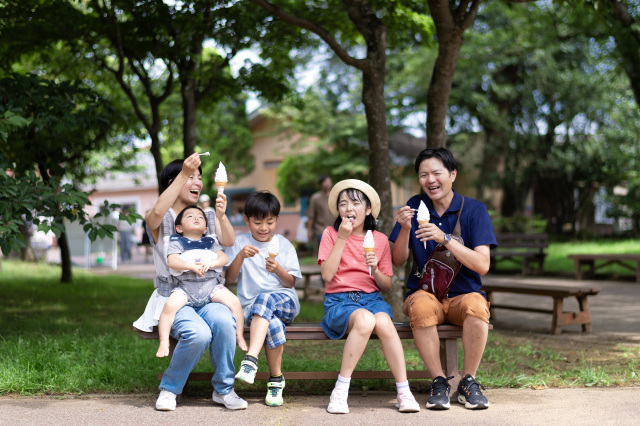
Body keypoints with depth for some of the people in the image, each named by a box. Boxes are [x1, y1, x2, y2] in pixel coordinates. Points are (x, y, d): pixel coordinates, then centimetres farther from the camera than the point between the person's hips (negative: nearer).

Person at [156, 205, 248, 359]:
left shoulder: (210, 241, 19)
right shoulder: (176, 242, 9)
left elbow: (224, 258, 5)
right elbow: (172, 261, -9)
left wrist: (210, 263, -16)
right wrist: (193, 266, -21)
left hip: (211, 284, 2)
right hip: (186, 286, -2)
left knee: (234, 301, -17)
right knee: (170, 305, -29)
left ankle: (239, 336, -1)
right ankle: (164, 342, -20)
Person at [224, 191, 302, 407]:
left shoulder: (284, 245, 11)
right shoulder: (240, 243, 10)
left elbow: (290, 282, 7)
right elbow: (230, 278, 3)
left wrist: (278, 270, -14)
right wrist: (241, 256, -14)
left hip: (285, 301, 0)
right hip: (250, 306, 0)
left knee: (264, 299, -38)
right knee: (273, 326, -36)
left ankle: (251, 359, -46)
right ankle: (276, 379, -24)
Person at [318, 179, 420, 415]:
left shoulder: (379, 239, 11)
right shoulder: (331, 234, 6)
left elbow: (387, 286, 12)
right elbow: (327, 275, -9)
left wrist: (375, 269, -10)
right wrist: (342, 238, -10)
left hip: (372, 298, 2)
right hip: (339, 301, -2)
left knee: (383, 323, -34)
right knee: (365, 319, -37)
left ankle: (404, 393, -26)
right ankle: (340, 392, -29)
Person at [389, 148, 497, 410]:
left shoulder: (474, 210, -1)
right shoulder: (415, 206, 6)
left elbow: (482, 265, -12)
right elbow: (398, 261, 4)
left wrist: (445, 239, -23)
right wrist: (405, 229, -15)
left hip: (463, 294, -1)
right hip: (424, 293, 1)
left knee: (476, 305, -35)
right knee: (422, 305, -35)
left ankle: (468, 382, -16)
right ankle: (439, 382, -20)